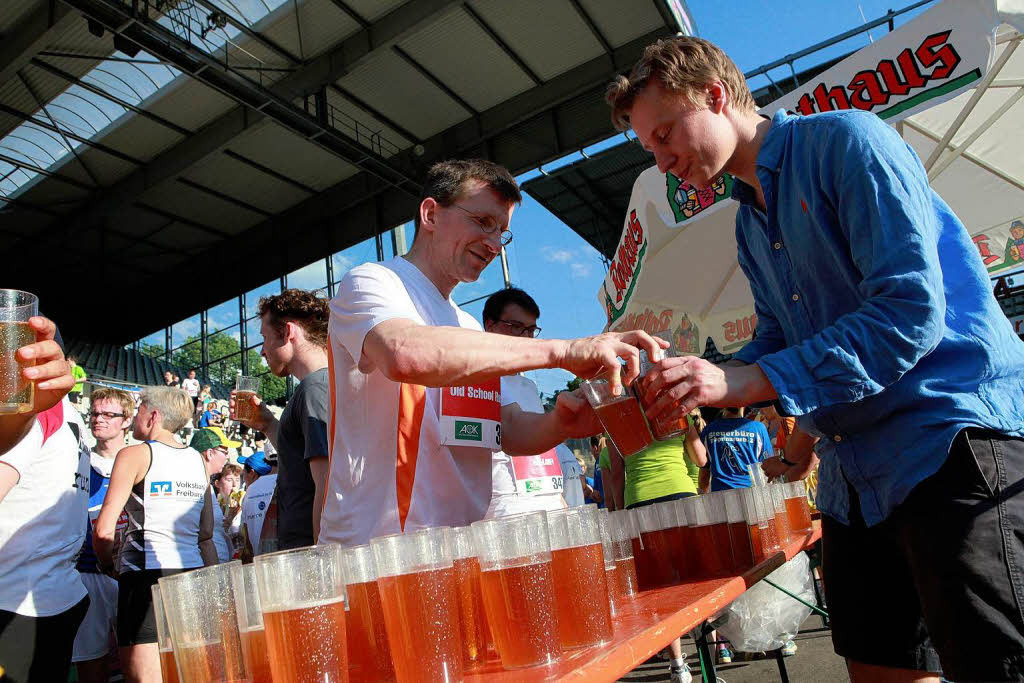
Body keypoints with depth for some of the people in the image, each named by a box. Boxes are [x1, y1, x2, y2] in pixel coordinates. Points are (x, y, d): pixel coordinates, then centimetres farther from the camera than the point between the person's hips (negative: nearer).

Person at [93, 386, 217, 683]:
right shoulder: (200, 461, 11)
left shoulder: (135, 454, -4)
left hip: (146, 571, -6)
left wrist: (107, 565, 9)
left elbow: (104, 530, -7)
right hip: (192, 572, 6)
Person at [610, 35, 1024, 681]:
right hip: (853, 470, 8)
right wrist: (696, 390, 3)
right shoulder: (750, 222, 17)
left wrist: (749, 381, -23)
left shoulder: (846, 140, -9)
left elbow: (912, 308, -19)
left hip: (949, 438, -8)